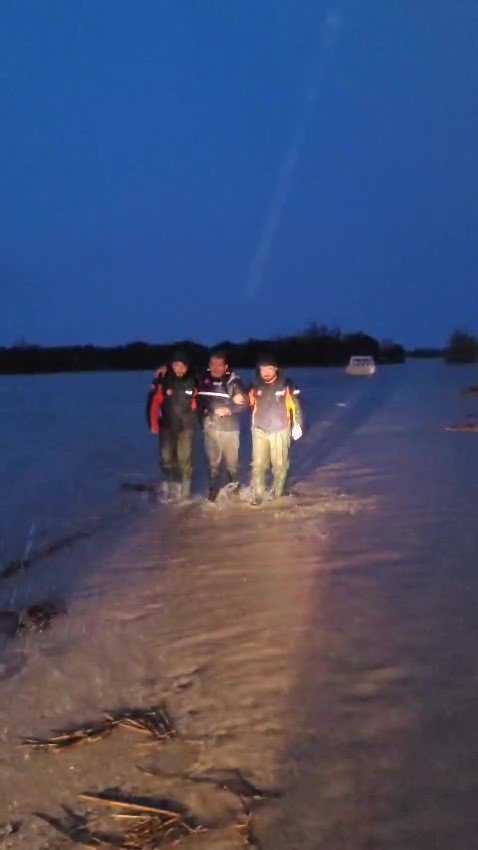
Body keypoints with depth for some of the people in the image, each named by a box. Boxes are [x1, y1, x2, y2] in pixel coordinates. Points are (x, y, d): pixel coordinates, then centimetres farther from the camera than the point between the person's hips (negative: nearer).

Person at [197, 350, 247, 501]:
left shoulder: (234, 382, -5)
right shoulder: (203, 380, 4)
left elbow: (244, 403, -9)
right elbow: (199, 400, 16)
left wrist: (228, 410, -19)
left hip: (229, 428, -2)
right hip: (210, 427, 2)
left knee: (231, 460, 3)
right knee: (213, 460, 6)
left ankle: (235, 485, 25)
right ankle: (214, 489, 18)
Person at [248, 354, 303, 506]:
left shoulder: (286, 385, -8)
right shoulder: (255, 386, 1)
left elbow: (296, 405, -3)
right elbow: (249, 403, 15)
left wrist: (297, 425, -5)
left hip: (280, 431, -2)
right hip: (259, 431, 2)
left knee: (280, 463, 6)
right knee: (258, 464, 0)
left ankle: (278, 493, 22)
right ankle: (257, 495, 7)